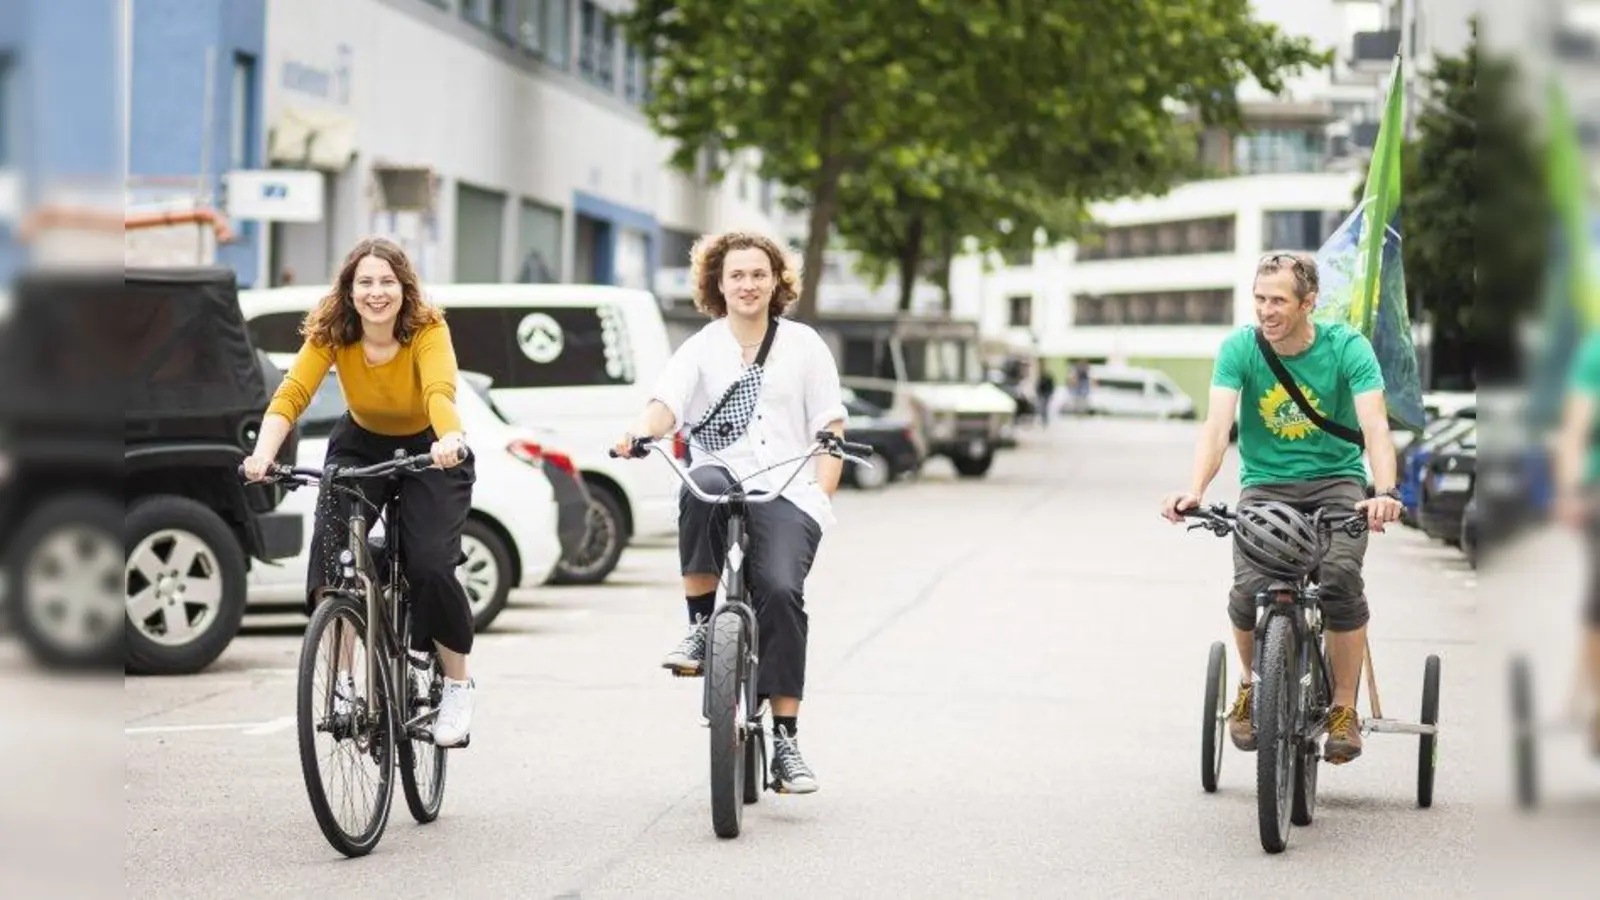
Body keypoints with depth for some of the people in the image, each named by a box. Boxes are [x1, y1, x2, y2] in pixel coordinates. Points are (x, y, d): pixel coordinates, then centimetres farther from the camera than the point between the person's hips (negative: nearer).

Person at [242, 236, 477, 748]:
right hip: (361, 445, 3)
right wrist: (263, 453, -49)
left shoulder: (428, 331, -27)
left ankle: (457, 685, 3)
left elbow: (440, 392, -45)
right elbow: (292, 394, -31)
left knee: (431, 566, -19)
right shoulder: (330, 335, -19)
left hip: (428, 452, -3)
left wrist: (450, 440, -67)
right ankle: (341, 677, -8)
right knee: (330, 552, -21)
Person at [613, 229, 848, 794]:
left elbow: (830, 426, 12)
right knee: (701, 486, -37)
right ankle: (699, 622, -21)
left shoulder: (803, 345, 14)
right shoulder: (702, 348, 12)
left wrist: (821, 492, -4)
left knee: (780, 590, -24)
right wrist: (640, 433, -28)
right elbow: (667, 402, -5)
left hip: (787, 494, -1)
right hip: (725, 480, 1)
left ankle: (786, 737, -18)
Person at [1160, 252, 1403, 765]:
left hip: (1336, 480, -1)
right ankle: (1252, 684, 10)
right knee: (1250, 592, -23)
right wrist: (1195, 490, -37)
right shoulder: (1240, 348, -7)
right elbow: (1218, 424, -19)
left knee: (1341, 578, -28)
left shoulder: (1347, 347, -11)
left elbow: (1375, 425, -22)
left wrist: (1385, 492, -40)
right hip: (1265, 484, 1)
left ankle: (1344, 707, -9)